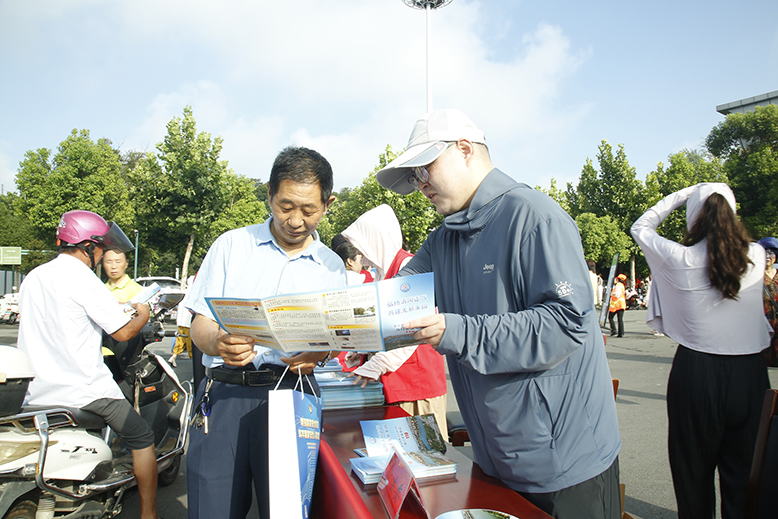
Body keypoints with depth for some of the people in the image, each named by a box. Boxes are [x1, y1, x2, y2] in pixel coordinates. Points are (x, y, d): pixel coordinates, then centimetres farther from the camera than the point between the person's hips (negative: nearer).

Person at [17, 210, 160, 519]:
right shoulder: (84, 280, -15)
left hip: (37, 394, 7)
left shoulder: (32, 278, 9)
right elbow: (122, 332, -14)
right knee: (142, 438, 7)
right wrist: (142, 315, 6)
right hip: (84, 390, -7)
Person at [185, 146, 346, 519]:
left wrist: (316, 355, -11)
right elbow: (199, 324, 5)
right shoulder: (232, 244, 7)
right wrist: (218, 343, -18)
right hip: (224, 394, 0)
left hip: (292, 394, 1)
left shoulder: (332, 267, 11)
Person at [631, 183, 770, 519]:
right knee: (744, 468, 16)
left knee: (695, 466, 15)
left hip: (696, 372, -2)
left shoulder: (678, 259, -12)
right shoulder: (756, 257, -5)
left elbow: (640, 227, 5)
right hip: (749, 371, 2)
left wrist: (681, 195, 11)